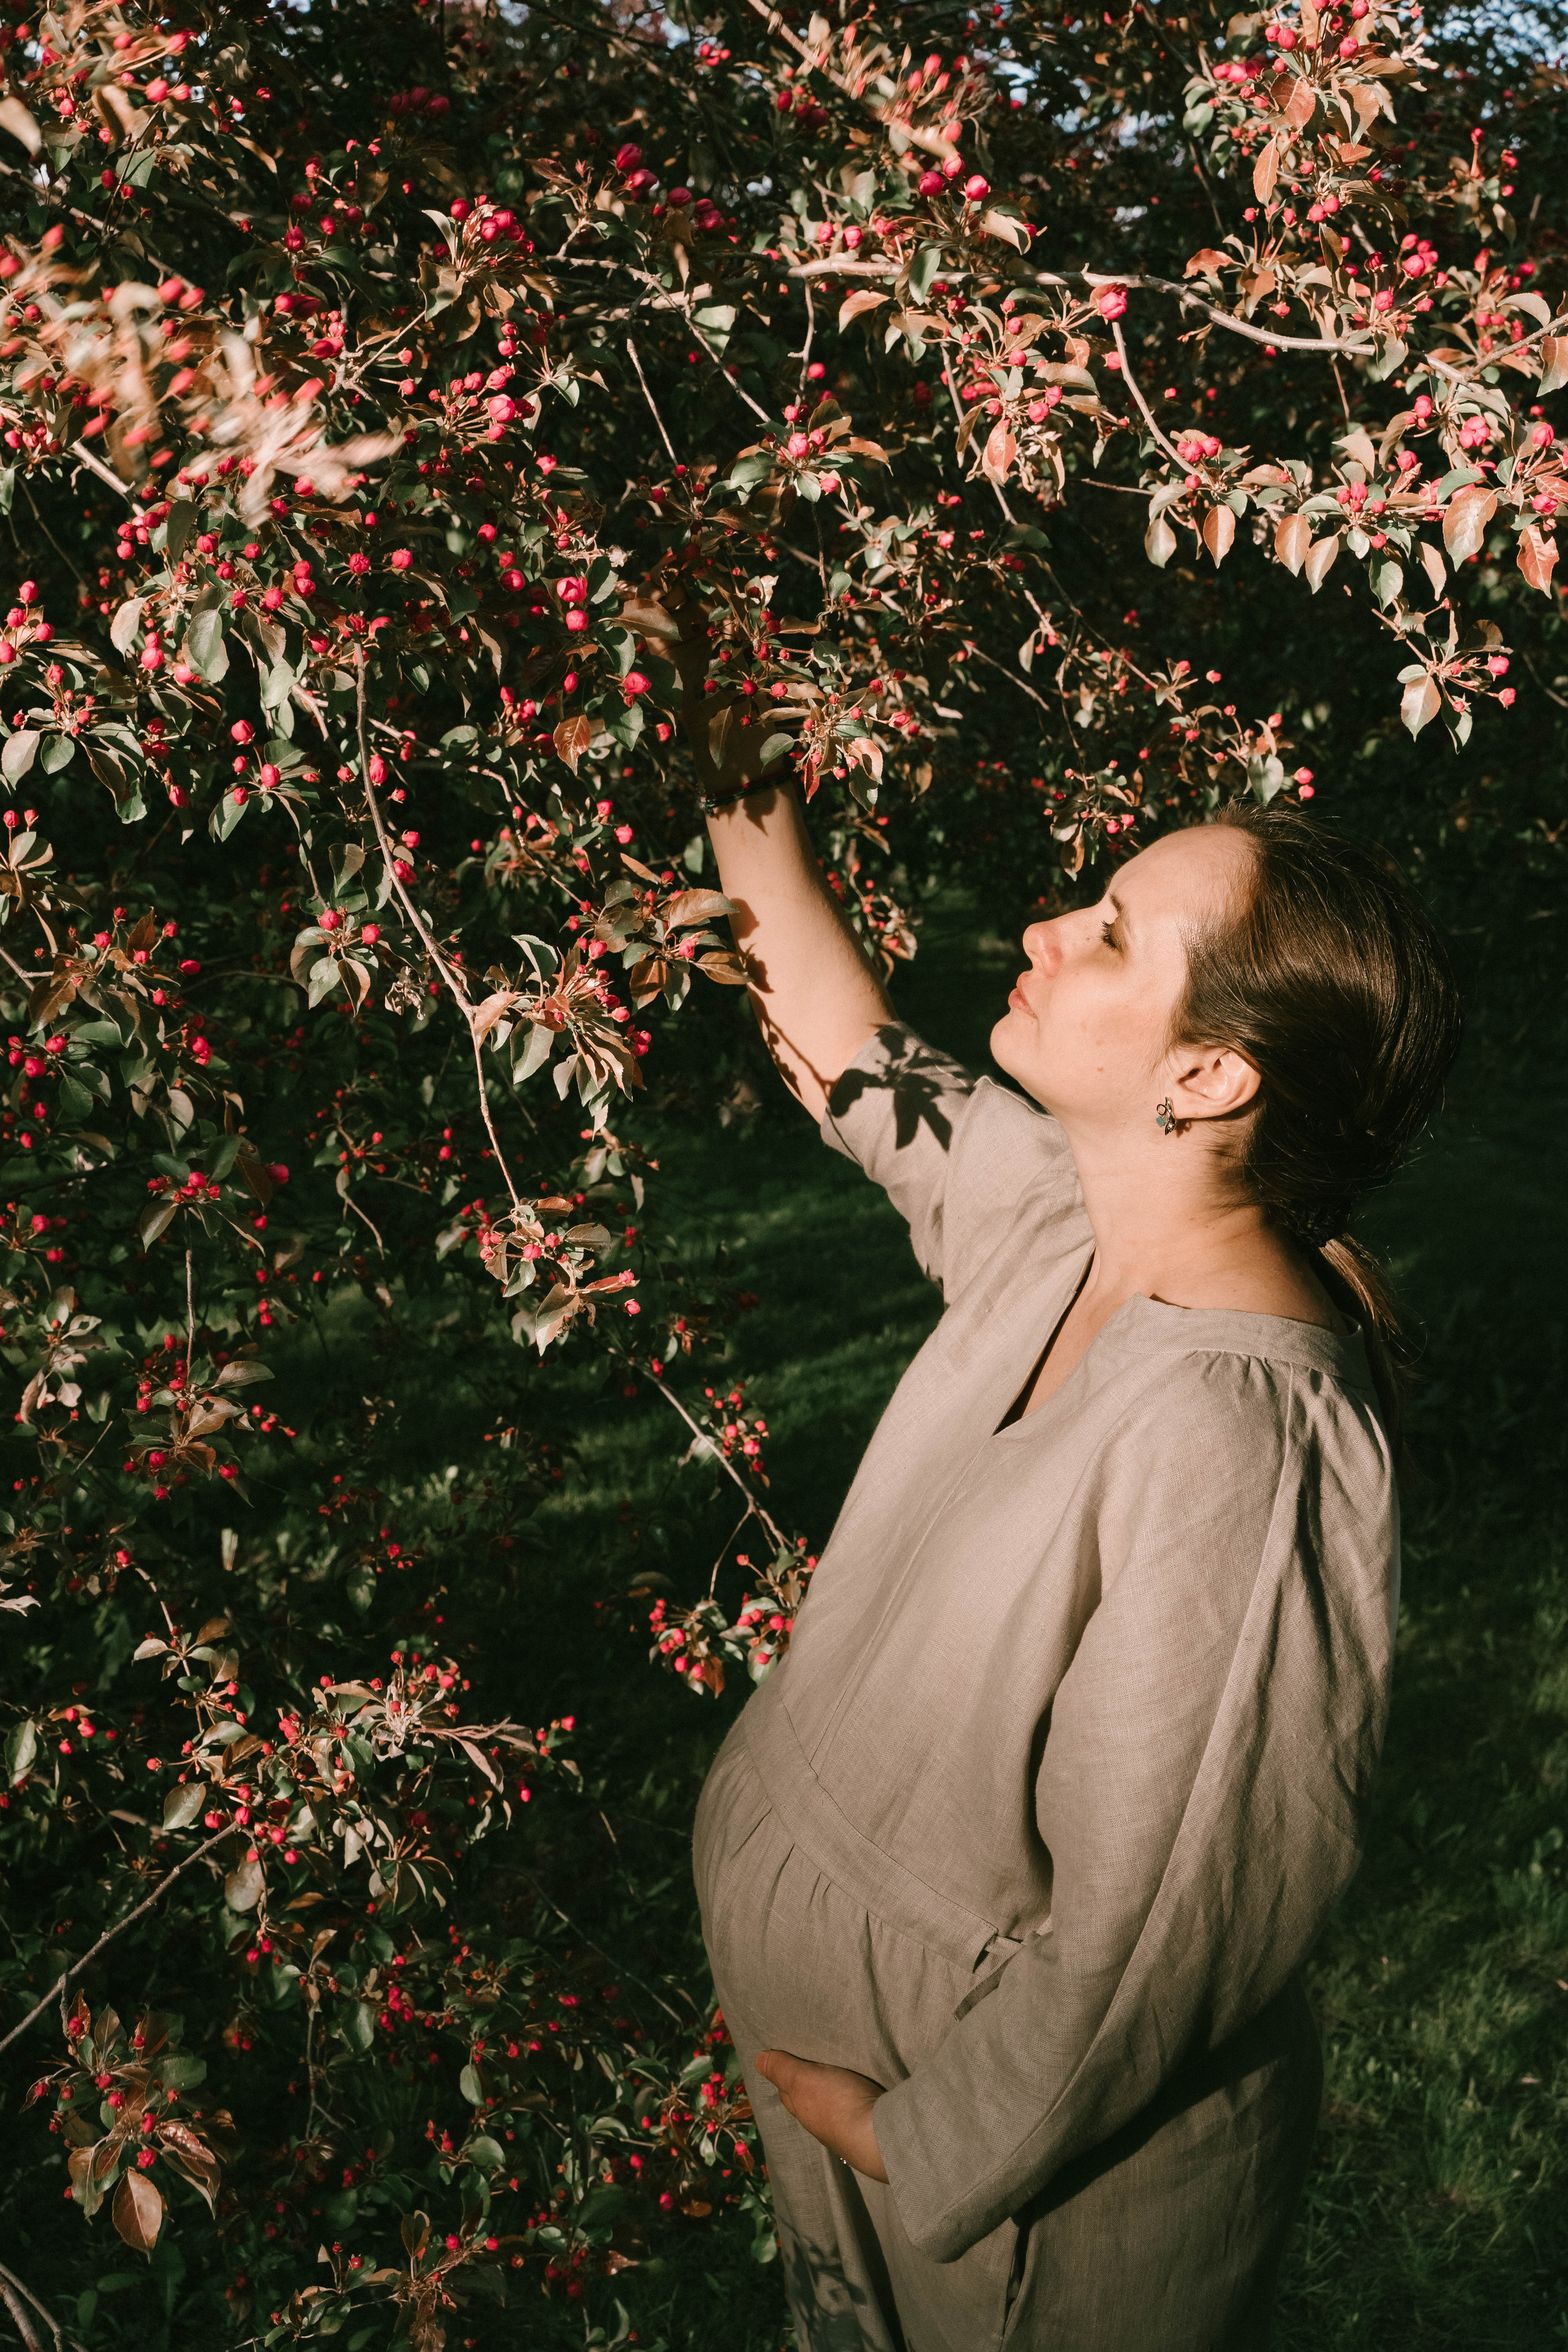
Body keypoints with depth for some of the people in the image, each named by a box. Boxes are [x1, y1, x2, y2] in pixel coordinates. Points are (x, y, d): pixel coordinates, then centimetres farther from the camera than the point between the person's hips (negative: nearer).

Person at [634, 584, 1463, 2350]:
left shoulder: (1228, 1445, -37)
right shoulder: (1080, 1219, -12)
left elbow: (1140, 1955, -30)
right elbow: (855, 1065, 8)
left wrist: (911, 2140, -15)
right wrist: (735, 777, 12)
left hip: (1034, 2183, -7)